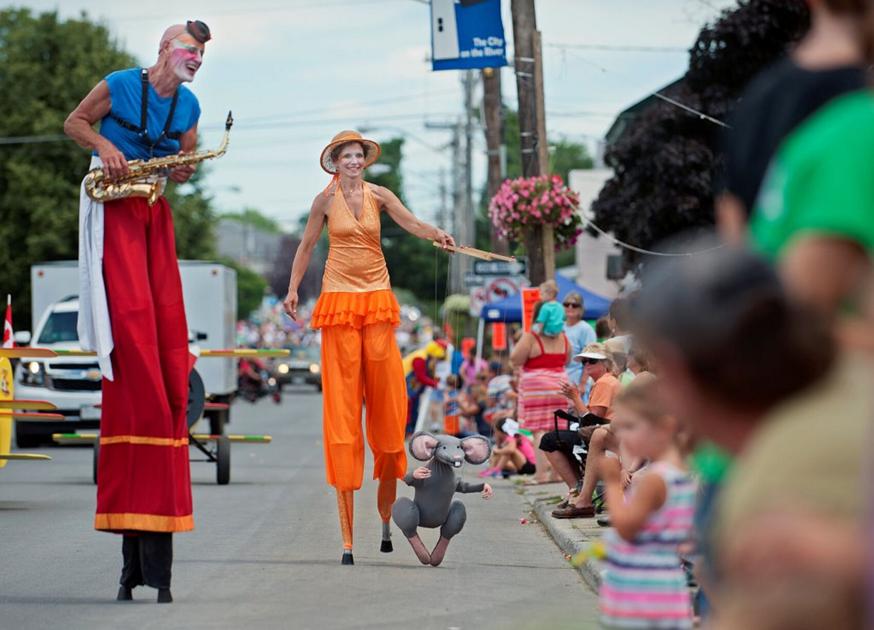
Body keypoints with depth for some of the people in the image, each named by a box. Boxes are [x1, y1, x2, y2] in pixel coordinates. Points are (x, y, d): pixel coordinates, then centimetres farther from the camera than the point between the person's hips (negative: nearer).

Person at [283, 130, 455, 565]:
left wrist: (436, 235, -27)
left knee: (386, 396, 1)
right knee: (342, 401, -4)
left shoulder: (379, 196, 6)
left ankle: (386, 515, 12)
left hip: (377, 300, 2)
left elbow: (411, 223, -7)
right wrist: (293, 288, 4)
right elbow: (306, 245, 11)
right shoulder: (325, 200, 5)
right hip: (339, 302, -2)